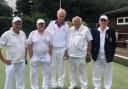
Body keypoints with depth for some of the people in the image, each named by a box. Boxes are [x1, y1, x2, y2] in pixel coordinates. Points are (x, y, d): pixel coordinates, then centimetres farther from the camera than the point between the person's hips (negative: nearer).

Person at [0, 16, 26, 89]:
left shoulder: (23, 34, 7)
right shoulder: (7, 34, -11)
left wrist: (25, 57, 12)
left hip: (22, 63, 5)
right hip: (11, 63, -5)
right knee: (9, 82, 2)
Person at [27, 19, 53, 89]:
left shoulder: (48, 34, 2)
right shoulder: (32, 33, -2)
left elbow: (50, 46, 4)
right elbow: (29, 46, -2)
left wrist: (49, 55, -2)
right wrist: (31, 56, -6)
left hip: (45, 57, 1)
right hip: (35, 57, -1)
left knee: (46, 73, 8)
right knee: (33, 73, 6)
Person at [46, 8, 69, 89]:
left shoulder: (66, 26, 2)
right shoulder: (52, 23, 0)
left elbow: (67, 39, 5)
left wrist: (66, 50, 4)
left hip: (62, 49, 0)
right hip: (52, 48, 0)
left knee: (61, 67, 7)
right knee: (53, 67, 4)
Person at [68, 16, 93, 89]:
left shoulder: (86, 29, -5)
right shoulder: (70, 29, 8)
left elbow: (89, 41, -4)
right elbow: (67, 40, 13)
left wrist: (88, 52, -7)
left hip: (81, 54, -4)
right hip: (71, 54, 5)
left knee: (82, 71, 4)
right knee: (73, 71, 16)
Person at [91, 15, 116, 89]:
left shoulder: (111, 31, -1)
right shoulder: (94, 31, 2)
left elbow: (114, 44, 1)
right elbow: (91, 43, 4)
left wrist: (112, 54, -5)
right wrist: (92, 53, -1)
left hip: (107, 57, -1)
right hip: (97, 57, 1)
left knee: (108, 74, 9)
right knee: (96, 74, 12)